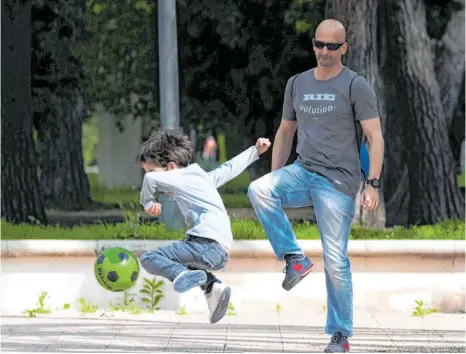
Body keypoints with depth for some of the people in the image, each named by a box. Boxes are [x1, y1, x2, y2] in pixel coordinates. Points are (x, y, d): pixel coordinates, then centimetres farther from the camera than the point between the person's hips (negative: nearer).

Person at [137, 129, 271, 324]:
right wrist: (255, 151, 51)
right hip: (223, 252, 9)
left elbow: (150, 179, -14)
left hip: (207, 244, -9)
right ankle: (212, 286, 13)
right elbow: (231, 167, 38)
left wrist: (148, 203, 3)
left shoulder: (178, 178, 3)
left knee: (149, 258, -13)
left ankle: (181, 275, -39)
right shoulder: (205, 177, 27)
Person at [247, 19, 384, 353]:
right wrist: (276, 180, 16)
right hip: (302, 172, 5)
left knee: (335, 261, -5)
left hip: (338, 181, -4)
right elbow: (286, 132, 22)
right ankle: (294, 258, -15)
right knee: (258, 190, -26)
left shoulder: (356, 86, -3)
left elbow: (375, 137, -7)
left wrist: (373, 184, -17)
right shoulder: (297, 84, 13)